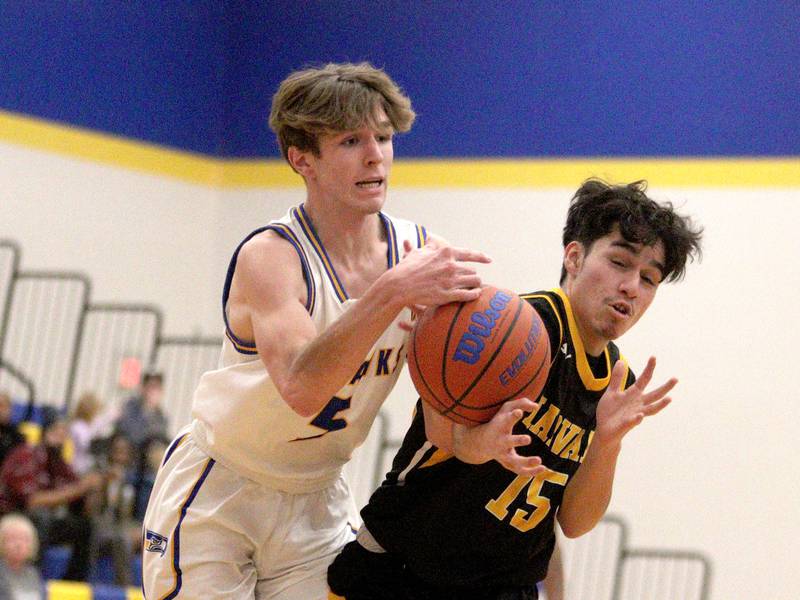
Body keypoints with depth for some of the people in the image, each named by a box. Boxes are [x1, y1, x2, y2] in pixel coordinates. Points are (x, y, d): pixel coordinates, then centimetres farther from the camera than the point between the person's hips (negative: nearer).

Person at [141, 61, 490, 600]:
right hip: (213, 498, -5)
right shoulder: (269, 256, -24)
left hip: (317, 500, 5)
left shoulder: (420, 253, -7)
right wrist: (392, 292, -48)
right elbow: (301, 388, -41)